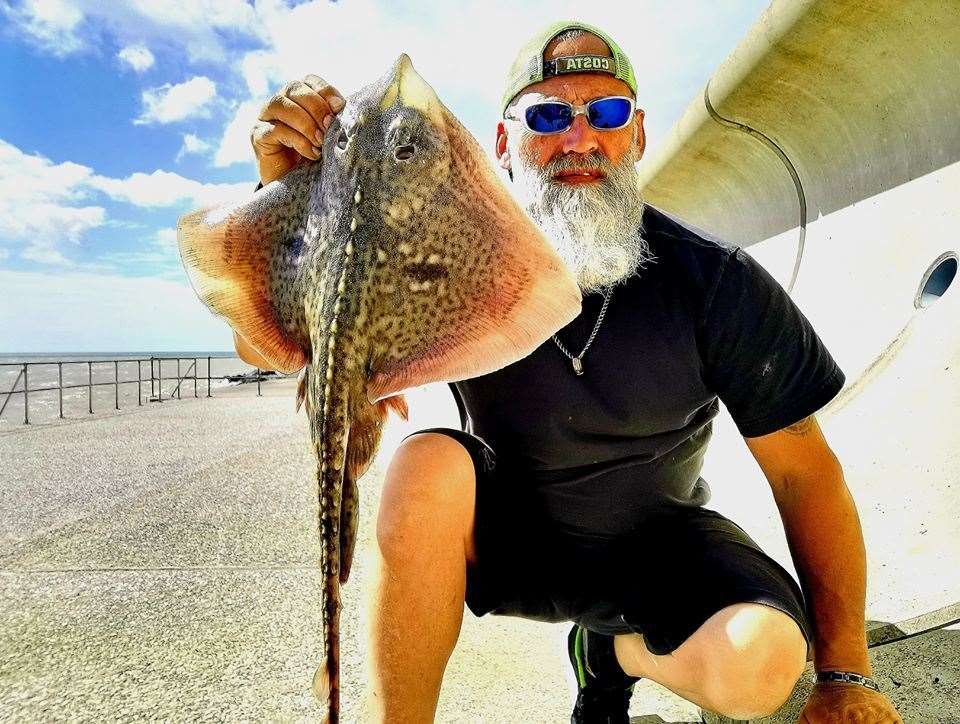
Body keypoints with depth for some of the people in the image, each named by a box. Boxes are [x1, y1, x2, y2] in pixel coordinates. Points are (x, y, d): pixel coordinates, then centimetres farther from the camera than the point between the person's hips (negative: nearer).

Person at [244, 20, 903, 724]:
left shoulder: (715, 279, -15)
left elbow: (805, 471, -11)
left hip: (656, 542, 1)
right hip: (503, 534, 0)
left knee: (760, 663, -27)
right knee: (427, 464, -30)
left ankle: (613, 651, 9)